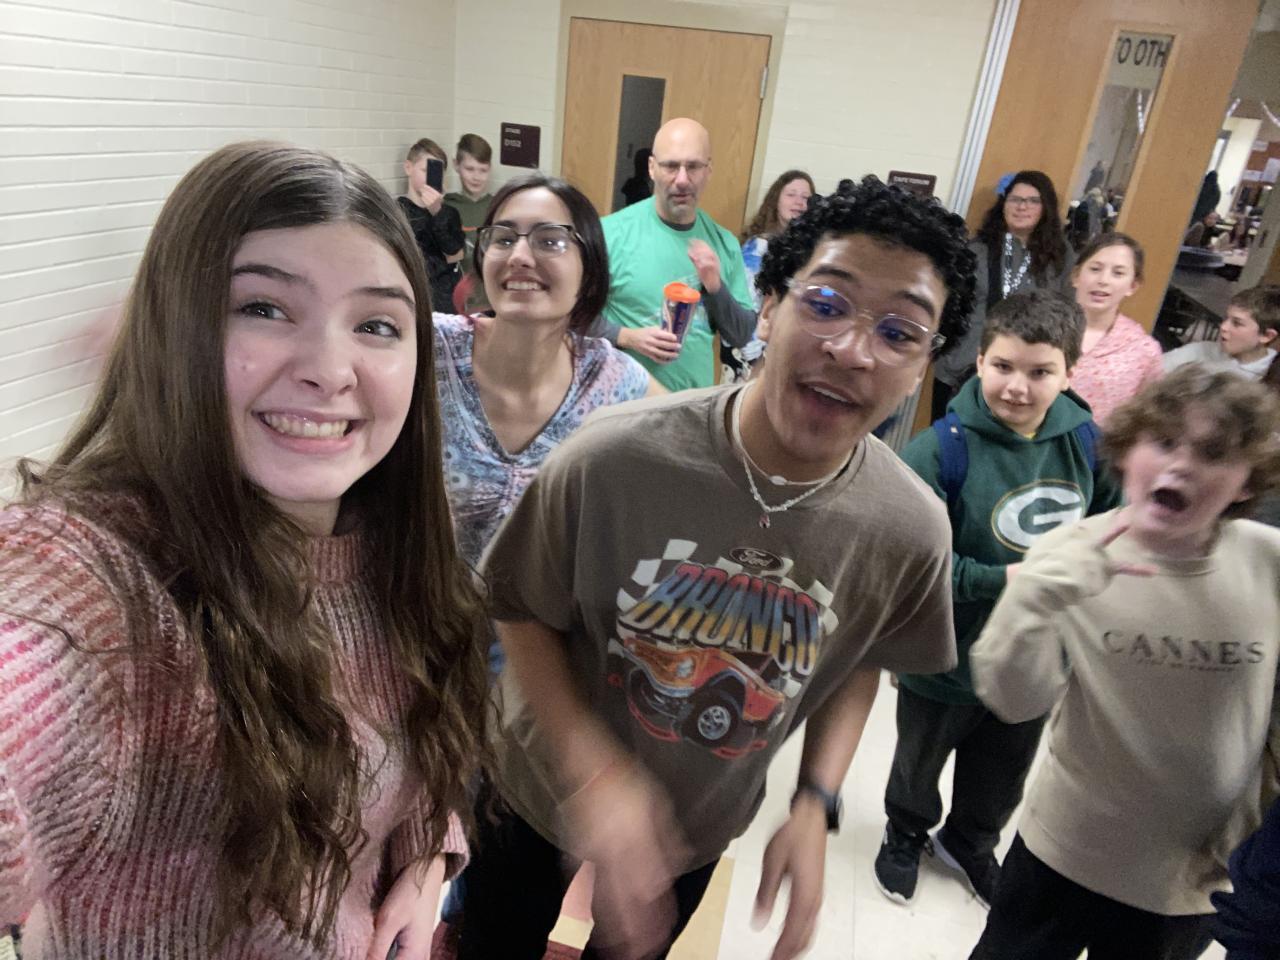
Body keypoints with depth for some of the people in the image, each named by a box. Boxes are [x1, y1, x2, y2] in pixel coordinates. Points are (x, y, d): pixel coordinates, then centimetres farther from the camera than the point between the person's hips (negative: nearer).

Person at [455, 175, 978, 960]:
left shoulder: (912, 532, -22)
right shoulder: (611, 458, -30)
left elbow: (860, 661, -2)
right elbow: (522, 612, -17)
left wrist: (816, 806, -13)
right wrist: (595, 771, -28)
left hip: (700, 825, 2)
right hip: (543, 786, -1)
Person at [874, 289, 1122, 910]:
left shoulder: (1087, 441, -11)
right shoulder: (941, 450, -27)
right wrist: (1001, 580, -33)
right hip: (945, 658, -4)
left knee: (1003, 776, 29)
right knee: (921, 761, 25)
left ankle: (968, 845, 60)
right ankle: (906, 835, 58)